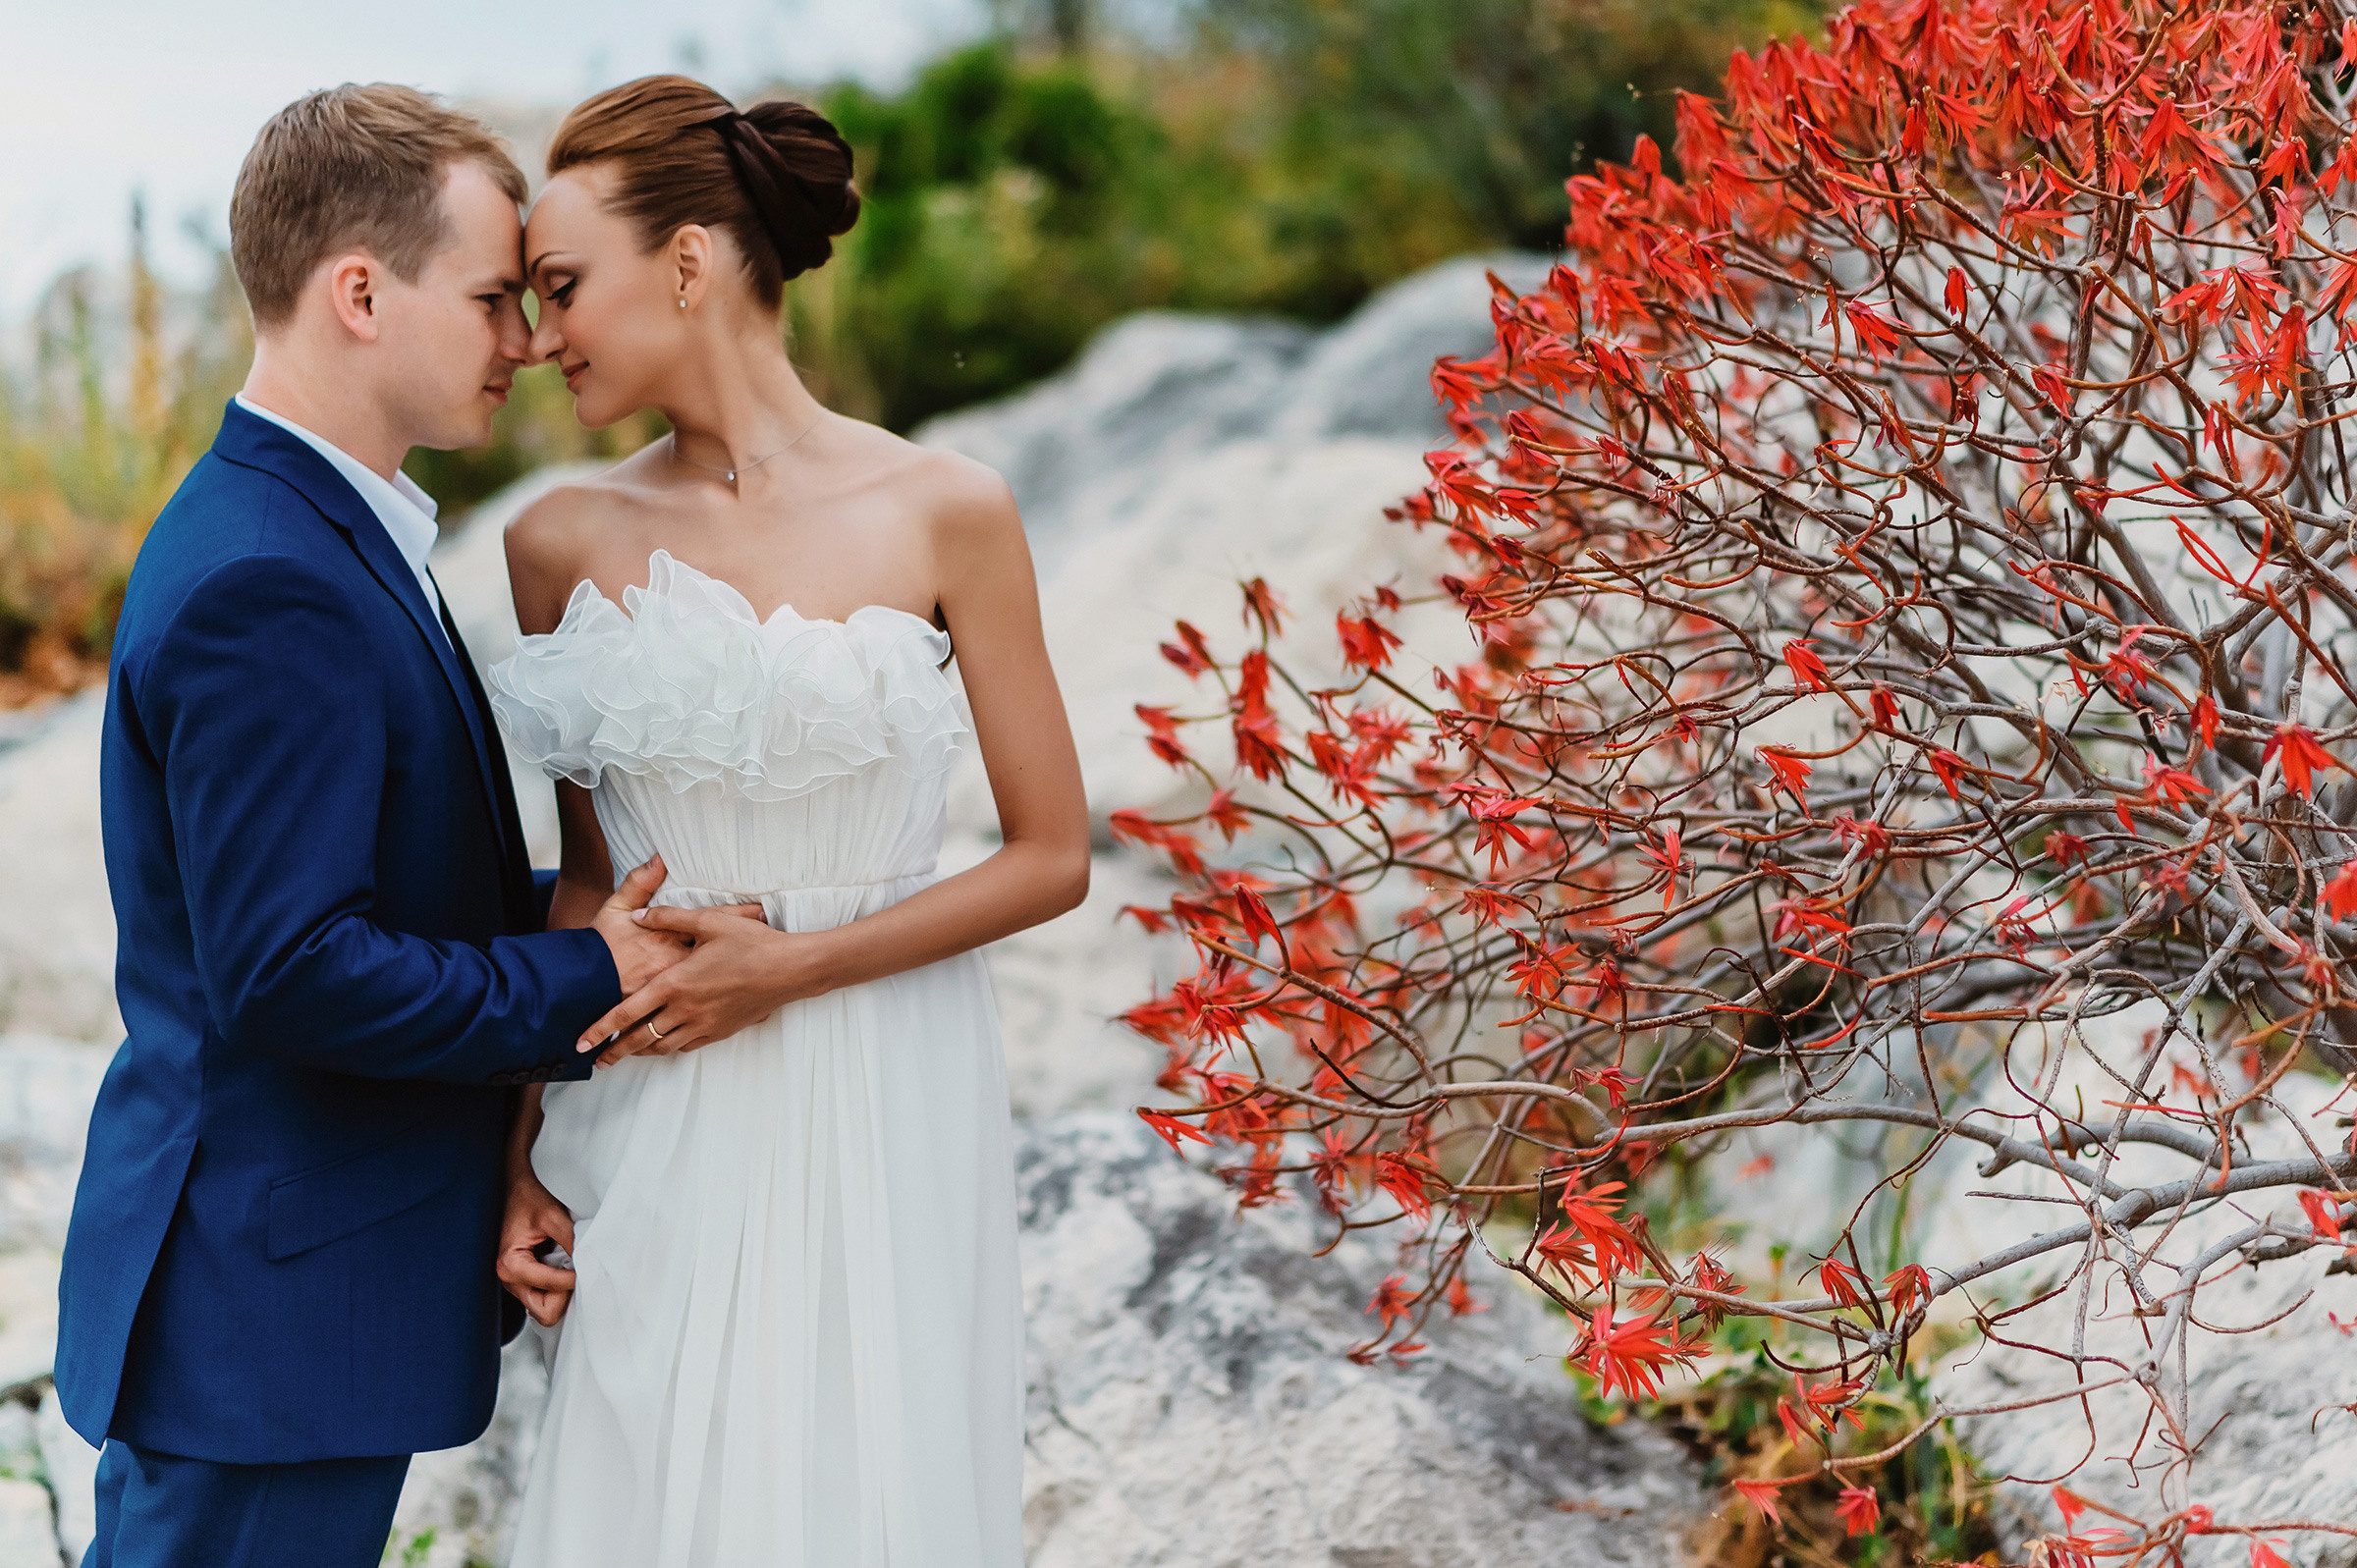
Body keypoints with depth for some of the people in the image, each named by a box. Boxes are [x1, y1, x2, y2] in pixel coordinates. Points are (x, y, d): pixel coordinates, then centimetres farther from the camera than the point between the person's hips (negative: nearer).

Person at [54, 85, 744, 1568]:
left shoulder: (309, 531, 11)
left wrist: (567, 907, 5)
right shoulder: (266, 587, -23)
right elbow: (290, 974, -26)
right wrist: (584, 984, -16)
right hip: (278, 1323, -10)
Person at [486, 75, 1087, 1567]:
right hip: (664, 1128, 2)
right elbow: (587, 878, 12)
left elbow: (1054, 856, -2)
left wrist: (794, 965, -11)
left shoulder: (946, 514, -6)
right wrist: (525, 1149, 4)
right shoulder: (566, 544, 3)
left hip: (886, 1118, -2)